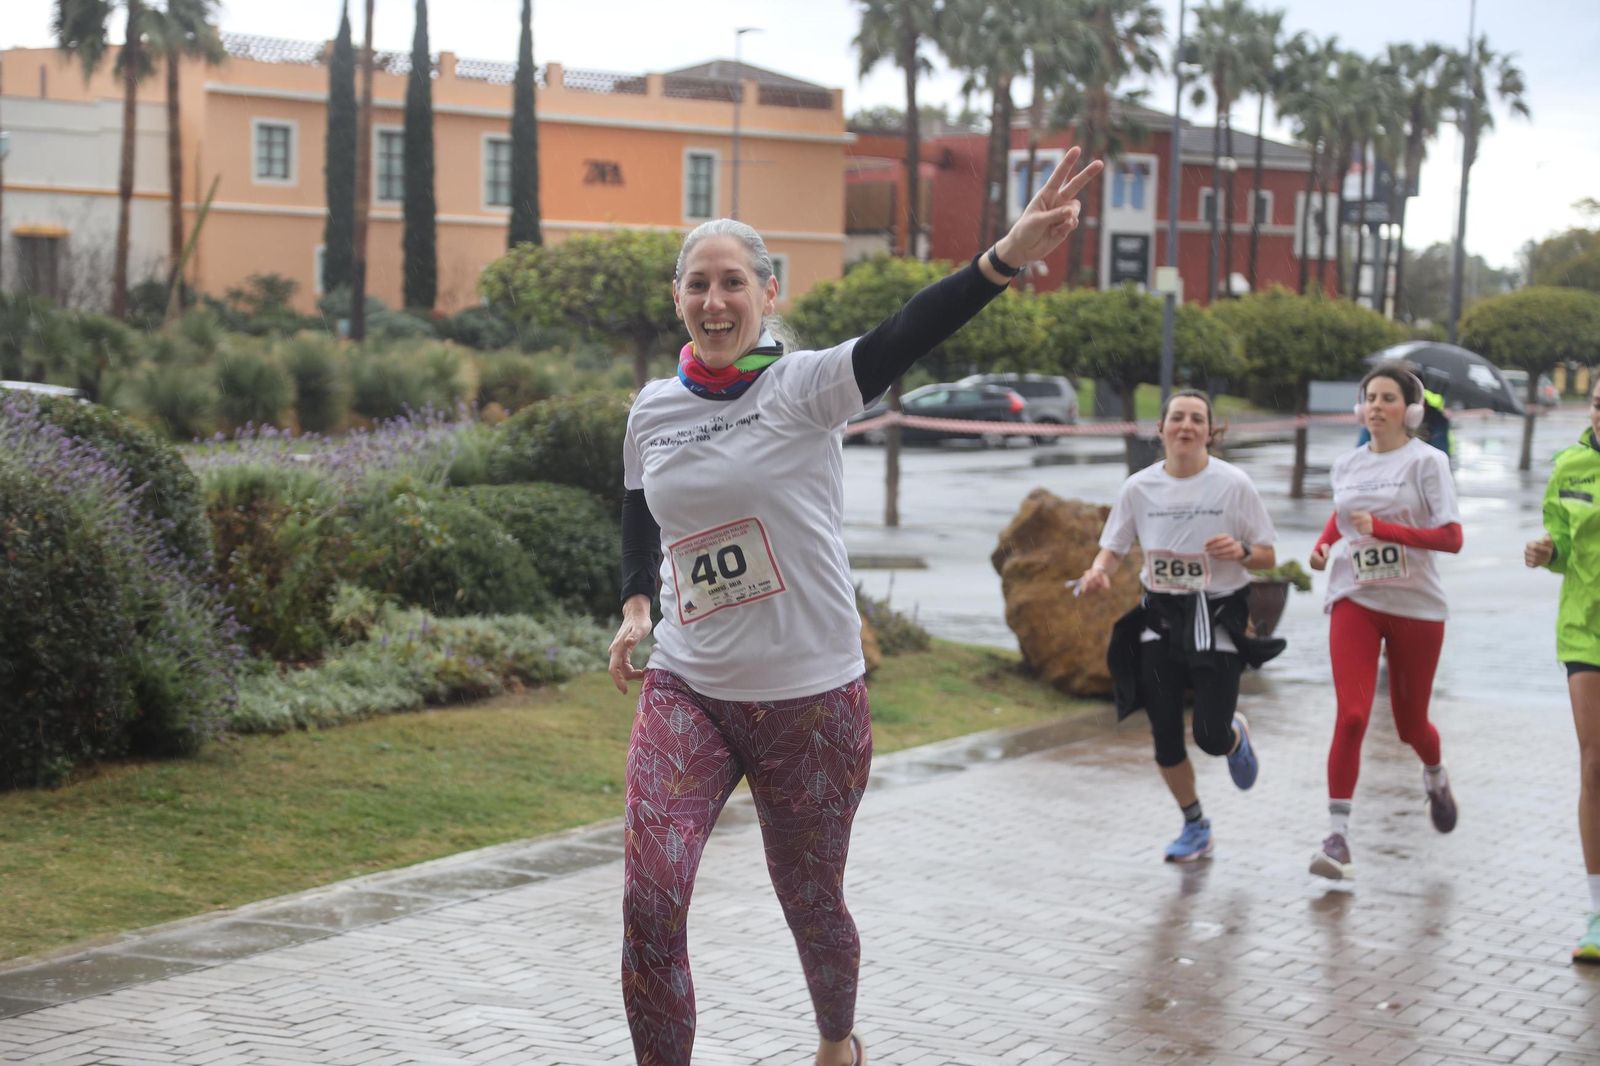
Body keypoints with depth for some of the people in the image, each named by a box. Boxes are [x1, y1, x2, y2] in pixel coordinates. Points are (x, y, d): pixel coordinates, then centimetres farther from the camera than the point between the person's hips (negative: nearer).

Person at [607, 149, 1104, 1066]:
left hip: (811, 698, -3)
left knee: (812, 902, 13)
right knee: (650, 903, -12)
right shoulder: (653, 410, 3)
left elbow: (907, 335, -29)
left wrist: (1008, 257, -46)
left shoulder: (805, 386, -11)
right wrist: (636, 605, 3)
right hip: (687, 693, 3)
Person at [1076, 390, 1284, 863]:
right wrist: (1099, 571, -15)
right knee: (1165, 736, 1)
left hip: (1218, 620, -2)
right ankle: (1195, 827, 25)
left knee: (1211, 737, -9)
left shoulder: (1232, 484, -8)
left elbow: (1268, 557, -2)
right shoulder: (1139, 487, -2)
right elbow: (1114, 546, 7)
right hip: (1160, 620, 2)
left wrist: (1241, 551, -24)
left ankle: (1236, 734, 31)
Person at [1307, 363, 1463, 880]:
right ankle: (1337, 836, -13)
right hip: (1354, 603, 2)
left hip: (1416, 605, -2)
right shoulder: (1346, 465, 7)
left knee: (1410, 722, 10)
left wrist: (1383, 529, -25)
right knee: (1351, 716, -15)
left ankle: (1436, 777, 46)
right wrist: (1324, 542, 7)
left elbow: (1452, 537, -16)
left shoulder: (1426, 461, -7)